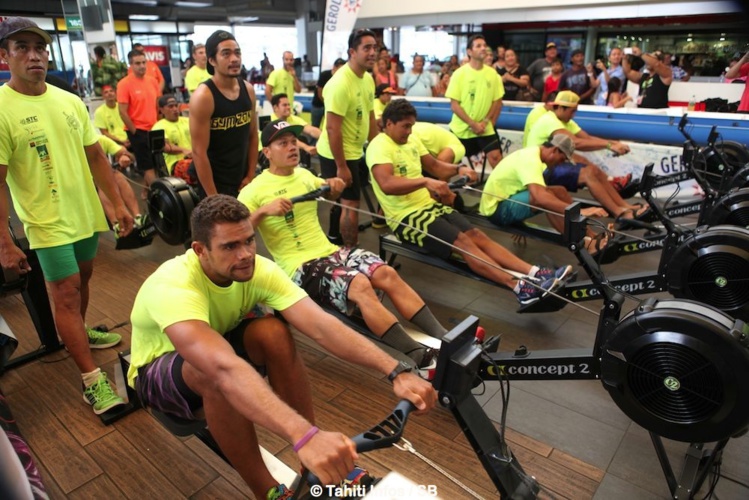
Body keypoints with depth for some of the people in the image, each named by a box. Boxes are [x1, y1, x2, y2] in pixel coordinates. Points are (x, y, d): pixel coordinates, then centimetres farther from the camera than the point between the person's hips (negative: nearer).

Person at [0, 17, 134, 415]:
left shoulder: (70, 102, 3)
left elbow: (96, 158, 9)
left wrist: (118, 203, 6)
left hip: (85, 213, 6)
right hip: (48, 222, -5)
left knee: (81, 280, 20)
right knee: (66, 294, -4)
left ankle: (77, 333, 45)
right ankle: (93, 381, 1)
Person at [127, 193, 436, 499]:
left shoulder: (258, 268, -22)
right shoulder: (173, 287, -37)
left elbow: (323, 327, -33)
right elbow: (224, 368, -55)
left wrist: (396, 371, -45)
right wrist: (305, 437, -66)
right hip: (160, 372, -4)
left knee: (273, 332, -28)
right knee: (215, 373, -39)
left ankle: (319, 466, -13)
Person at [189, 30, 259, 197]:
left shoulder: (248, 90, 1)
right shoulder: (203, 96, -17)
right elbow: (199, 152, -18)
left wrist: (251, 176, 3)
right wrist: (213, 197, -17)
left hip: (242, 180, 6)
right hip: (213, 183, -6)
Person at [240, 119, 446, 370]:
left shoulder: (305, 175, 15)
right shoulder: (254, 190, -4)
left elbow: (329, 195, 34)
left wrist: (334, 185, 11)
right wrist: (263, 211, -25)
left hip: (331, 251, 7)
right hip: (300, 266, -6)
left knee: (387, 273, -19)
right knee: (361, 285, -32)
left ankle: (442, 337, -20)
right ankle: (420, 357, -33)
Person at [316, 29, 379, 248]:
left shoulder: (368, 79, 5)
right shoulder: (340, 84, -24)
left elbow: (370, 117, 13)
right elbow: (332, 128, -25)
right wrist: (341, 166, -24)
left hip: (355, 151, 9)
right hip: (337, 155, -9)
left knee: (343, 200, 21)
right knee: (351, 204, -5)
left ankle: (334, 241, 40)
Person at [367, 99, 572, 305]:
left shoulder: (411, 141, 12)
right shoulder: (379, 147, -15)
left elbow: (434, 166, 22)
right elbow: (387, 184, -32)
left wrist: (458, 169, 3)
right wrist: (426, 181, -41)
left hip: (430, 205, 8)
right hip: (405, 217, -8)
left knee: (477, 235, -9)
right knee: (463, 241, -23)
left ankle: (535, 274, -16)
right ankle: (520, 288, -30)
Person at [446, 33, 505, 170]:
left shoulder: (492, 73, -1)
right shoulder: (459, 73, -8)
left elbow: (497, 101, 4)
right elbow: (454, 105, -11)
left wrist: (485, 121, -10)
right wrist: (473, 124, -17)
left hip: (485, 128, 1)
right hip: (461, 128, -1)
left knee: (496, 156, -11)